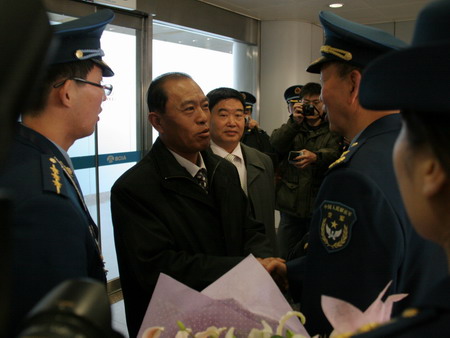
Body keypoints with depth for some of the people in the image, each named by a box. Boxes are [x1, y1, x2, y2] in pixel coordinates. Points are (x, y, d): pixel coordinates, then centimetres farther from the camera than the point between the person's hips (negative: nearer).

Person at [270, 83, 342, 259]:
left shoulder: (332, 131, 7)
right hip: (290, 205, 2)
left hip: (320, 206, -2)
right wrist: (294, 121, -16)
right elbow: (274, 144, -4)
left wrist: (315, 157, -34)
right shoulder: (292, 128, 16)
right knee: (285, 258, 4)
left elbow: (335, 153, -13)